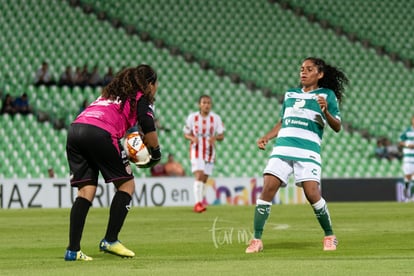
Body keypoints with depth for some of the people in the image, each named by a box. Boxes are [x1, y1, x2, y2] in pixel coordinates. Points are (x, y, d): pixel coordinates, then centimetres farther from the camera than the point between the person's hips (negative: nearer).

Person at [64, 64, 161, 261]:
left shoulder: (112, 92, 35)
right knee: (126, 184, 9)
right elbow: (148, 129, -2)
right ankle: (110, 241, 2)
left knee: (86, 190, 8)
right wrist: (155, 154, 12)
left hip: (75, 129, 7)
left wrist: (130, 153, 25)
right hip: (100, 134, -7)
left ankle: (73, 250, -1)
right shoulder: (141, 97, 12)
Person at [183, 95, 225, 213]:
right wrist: (192, 138, -16)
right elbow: (186, 134, 6)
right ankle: (198, 202, -27)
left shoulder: (216, 118, 0)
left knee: (204, 178, 7)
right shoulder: (192, 117, -2)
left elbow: (221, 136, 0)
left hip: (209, 152, 3)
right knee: (199, 175, -20)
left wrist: (215, 137, -23)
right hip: (196, 151, -3)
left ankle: (199, 203, 20)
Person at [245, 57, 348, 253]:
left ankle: (329, 236, 7)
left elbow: (337, 127, 3)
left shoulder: (327, 95, 8)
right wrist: (266, 138, 15)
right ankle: (256, 240, -9)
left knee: (312, 194, -16)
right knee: (267, 189, -11)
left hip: (308, 151, -4)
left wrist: (326, 112, -16)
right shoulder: (290, 94, 22)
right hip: (282, 147, 4)